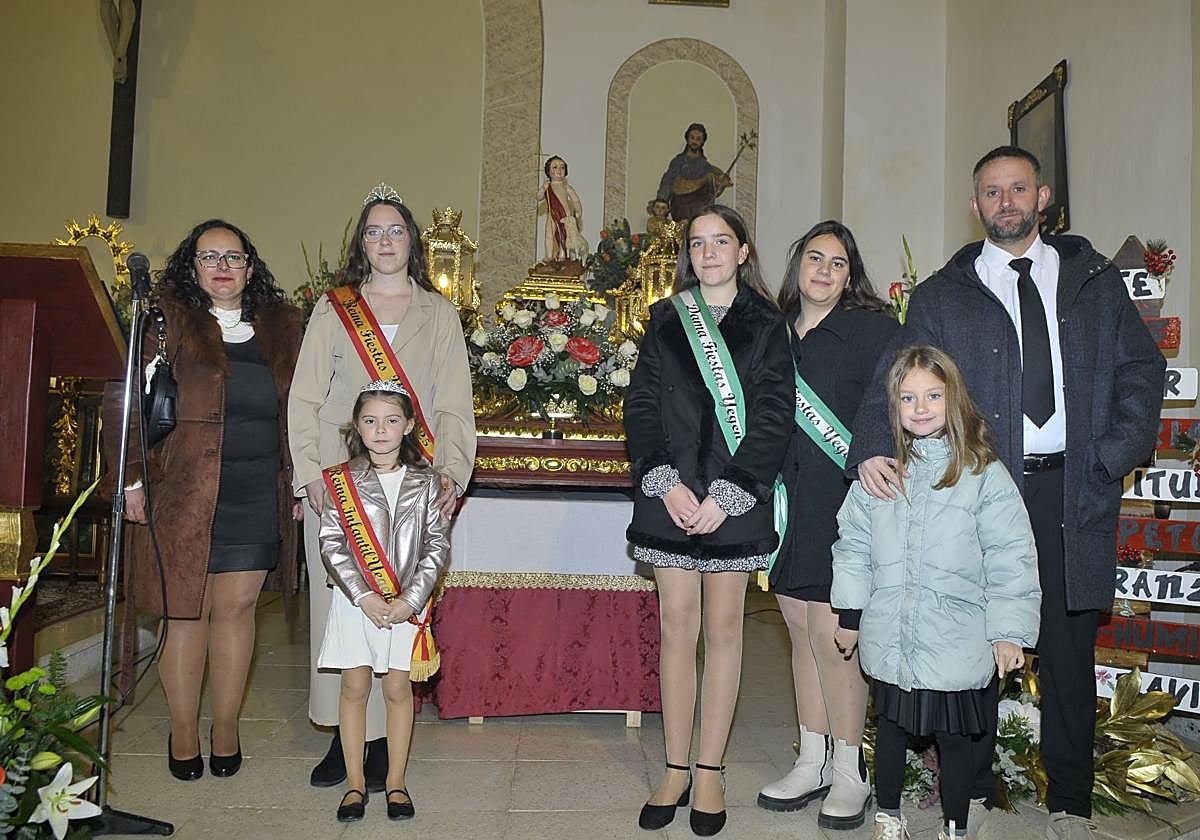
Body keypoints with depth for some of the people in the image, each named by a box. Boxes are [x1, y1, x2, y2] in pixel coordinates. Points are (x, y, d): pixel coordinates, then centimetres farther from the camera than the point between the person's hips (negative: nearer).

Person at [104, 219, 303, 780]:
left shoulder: (281, 327, 10)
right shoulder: (169, 322, 1)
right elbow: (123, 404, -1)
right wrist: (132, 478, -7)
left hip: (258, 494, 2)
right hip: (185, 491, -2)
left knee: (237, 607, 7)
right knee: (186, 610, 5)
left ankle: (226, 728, 23)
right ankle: (183, 732, 22)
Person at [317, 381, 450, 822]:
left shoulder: (425, 482, -1)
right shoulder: (343, 481, -2)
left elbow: (437, 545, -1)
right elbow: (330, 543, -5)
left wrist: (411, 598, -11)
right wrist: (364, 596, -13)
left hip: (407, 604, 0)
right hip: (355, 602, 0)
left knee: (398, 689, 7)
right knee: (354, 688, 8)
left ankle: (396, 781, 21)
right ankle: (355, 782, 22)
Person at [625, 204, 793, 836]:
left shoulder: (766, 326, 4)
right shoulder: (665, 322, 10)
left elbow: (772, 417, -3)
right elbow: (640, 405, 4)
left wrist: (727, 495, -12)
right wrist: (666, 482, -9)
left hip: (736, 497, -1)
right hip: (671, 495, 2)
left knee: (722, 628, 6)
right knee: (677, 626, 5)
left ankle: (710, 771, 18)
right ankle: (676, 769, 17)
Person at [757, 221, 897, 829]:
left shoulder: (873, 329, -2)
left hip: (843, 504, -5)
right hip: (787, 502, 5)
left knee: (831, 630, -4)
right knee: (801, 629, 11)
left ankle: (850, 772, 13)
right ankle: (813, 762, 24)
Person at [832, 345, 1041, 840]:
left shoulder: (984, 474, -7)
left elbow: (1011, 559, -7)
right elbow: (853, 546, 7)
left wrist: (1008, 631, -11)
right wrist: (849, 613, 7)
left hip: (956, 645, -2)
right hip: (889, 641, 3)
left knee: (953, 737, 12)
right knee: (891, 727, 19)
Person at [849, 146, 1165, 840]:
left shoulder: (1095, 281, 12)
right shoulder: (943, 295, 7)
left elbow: (1140, 368, 9)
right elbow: (896, 380, -2)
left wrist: (1114, 456, -5)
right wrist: (872, 448, -21)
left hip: (1070, 490, 1)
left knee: (1069, 650, 9)